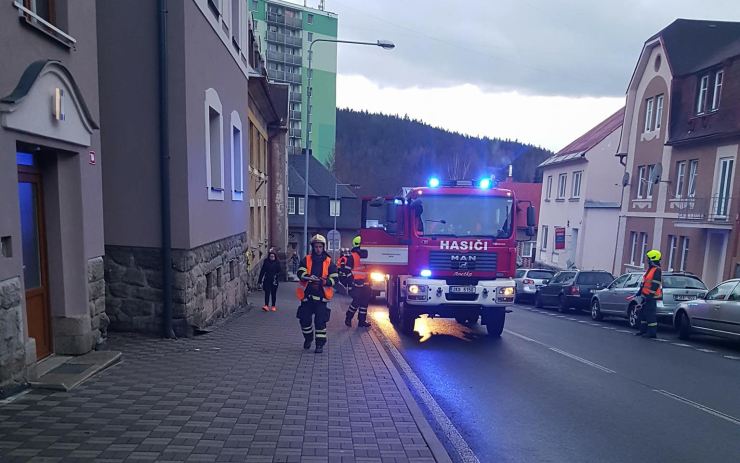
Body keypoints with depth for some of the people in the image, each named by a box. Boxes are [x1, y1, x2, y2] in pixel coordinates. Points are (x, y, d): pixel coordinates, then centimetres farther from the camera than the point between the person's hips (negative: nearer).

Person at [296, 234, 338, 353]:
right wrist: (309, 277, -30)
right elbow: (300, 273, -10)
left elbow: (334, 277, -1)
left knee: (320, 320, -4)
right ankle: (308, 338, 33)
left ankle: (320, 343, 8)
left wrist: (325, 282, -20)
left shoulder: (329, 262, 3)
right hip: (307, 295, 1)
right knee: (305, 319, 9)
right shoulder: (306, 260, 3)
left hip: (321, 296, -1)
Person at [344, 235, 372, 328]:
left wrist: (369, 284, 19)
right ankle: (348, 318, 11)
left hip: (364, 285, 7)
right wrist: (350, 284, -15)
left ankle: (362, 320, 14)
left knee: (365, 302, 7)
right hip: (356, 285, -7)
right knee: (356, 302, -7)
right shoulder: (351, 257, -8)